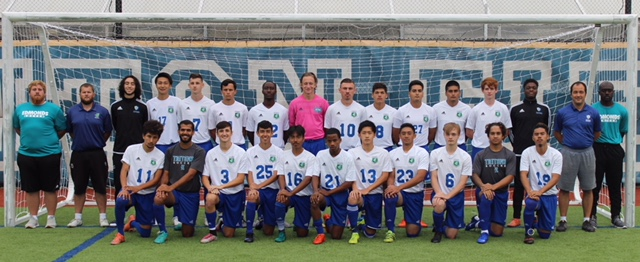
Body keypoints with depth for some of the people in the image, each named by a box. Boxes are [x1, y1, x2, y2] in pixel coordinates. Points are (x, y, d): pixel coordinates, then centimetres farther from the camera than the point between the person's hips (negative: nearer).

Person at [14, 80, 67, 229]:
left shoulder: (54, 109, -1)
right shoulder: (20, 109, 9)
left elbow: (62, 129, 3)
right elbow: (16, 127, 21)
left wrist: (50, 140, 4)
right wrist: (28, 138, 12)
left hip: (49, 154, -3)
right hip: (26, 154, 3)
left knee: (50, 188, 4)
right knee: (30, 189, 9)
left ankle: (51, 218, 13)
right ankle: (33, 218, 19)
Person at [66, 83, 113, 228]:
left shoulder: (103, 111, -1)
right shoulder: (72, 112, 3)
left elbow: (108, 132, 6)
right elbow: (70, 131, 12)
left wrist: (98, 142, 7)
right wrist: (80, 141, 11)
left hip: (97, 154, -1)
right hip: (78, 154, 1)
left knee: (100, 186, 3)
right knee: (79, 187, 9)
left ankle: (103, 217, 12)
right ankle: (78, 217, 19)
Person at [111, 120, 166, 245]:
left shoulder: (160, 155, -4)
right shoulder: (131, 149, -5)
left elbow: (156, 180, -7)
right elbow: (124, 171, -9)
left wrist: (138, 188, -20)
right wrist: (125, 188, -27)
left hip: (148, 195, 1)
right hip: (131, 190, -1)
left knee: (145, 233, 2)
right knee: (120, 201, -38)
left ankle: (133, 222, 40)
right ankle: (120, 234, -16)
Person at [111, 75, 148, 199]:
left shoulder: (142, 107, 2)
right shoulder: (115, 106, 4)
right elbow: (114, 126, 13)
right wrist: (123, 137, 11)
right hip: (119, 151, 1)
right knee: (119, 184, 4)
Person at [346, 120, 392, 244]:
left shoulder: (383, 153, -1)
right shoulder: (352, 153, 0)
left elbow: (385, 176, -3)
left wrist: (367, 189, -14)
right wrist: (355, 188, -23)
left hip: (375, 193, 1)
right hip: (359, 192, -1)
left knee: (370, 233, 1)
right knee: (352, 198, -39)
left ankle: (364, 223, 40)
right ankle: (355, 231, -16)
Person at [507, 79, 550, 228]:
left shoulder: (544, 109, 7)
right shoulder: (515, 108, 3)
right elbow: (510, 130, 9)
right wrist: (516, 145, 7)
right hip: (519, 153, -1)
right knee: (518, 186, 1)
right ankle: (516, 218, 5)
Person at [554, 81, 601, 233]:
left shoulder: (593, 113, 0)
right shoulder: (563, 113, -1)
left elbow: (597, 133, 14)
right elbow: (557, 132, 12)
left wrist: (587, 143, 11)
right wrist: (566, 143, 5)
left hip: (587, 153, 1)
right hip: (568, 153, -1)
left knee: (588, 189, 6)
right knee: (564, 188, 2)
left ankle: (587, 220, 16)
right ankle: (563, 220, 10)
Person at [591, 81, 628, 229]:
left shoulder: (622, 111, 5)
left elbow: (623, 130, 15)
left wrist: (615, 141, 12)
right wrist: (596, 139, 3)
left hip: (615, 150, 3)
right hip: (597, 149, -3)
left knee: (615, 184, 7)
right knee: (595, 184, 0)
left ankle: (616, 216, 16)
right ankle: (592, 216, 6)